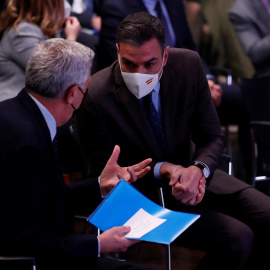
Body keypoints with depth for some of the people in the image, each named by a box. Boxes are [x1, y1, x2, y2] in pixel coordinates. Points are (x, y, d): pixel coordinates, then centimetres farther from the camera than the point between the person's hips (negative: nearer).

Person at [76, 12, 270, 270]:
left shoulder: (189, 65, -10)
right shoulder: (95, 96, -23)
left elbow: (212, 137, -2)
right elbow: (103, 169, -11)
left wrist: (198, 170, -25)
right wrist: (161, 170, -26)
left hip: (190, 171, 6)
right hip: (143, 193, -5)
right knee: (237, 238, -23)